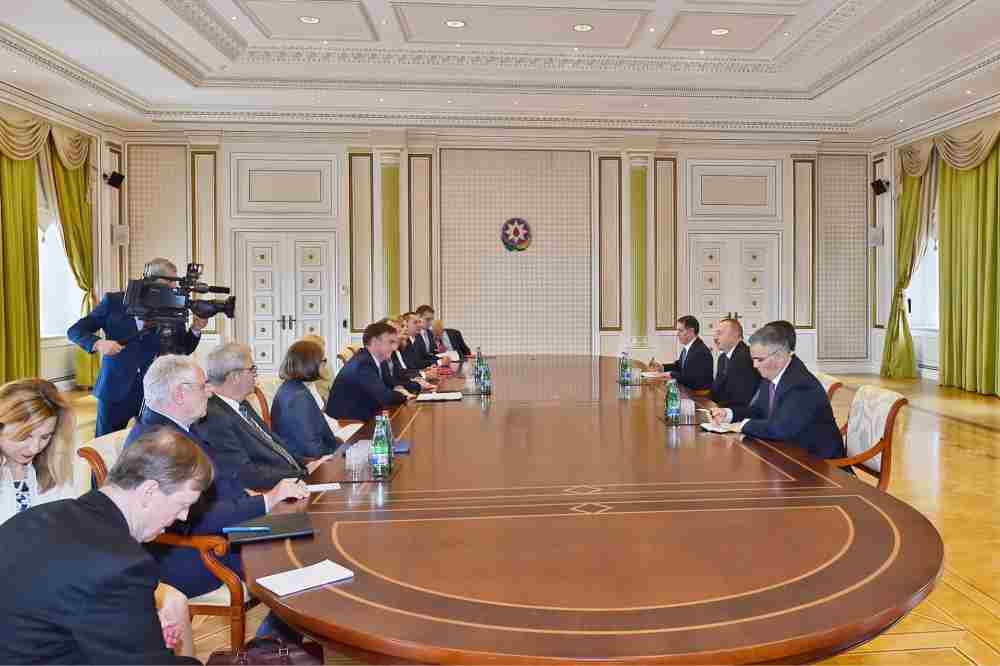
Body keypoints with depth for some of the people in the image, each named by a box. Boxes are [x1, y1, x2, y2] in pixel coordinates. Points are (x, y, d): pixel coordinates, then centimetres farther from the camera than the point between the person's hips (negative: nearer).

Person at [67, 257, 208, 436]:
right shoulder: (113, 301, -3)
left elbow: (184, 348, 6)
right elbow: (74, 331, -2)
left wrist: (195, 329, -14)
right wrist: (98, 343, -21)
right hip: (115, 390, -1)